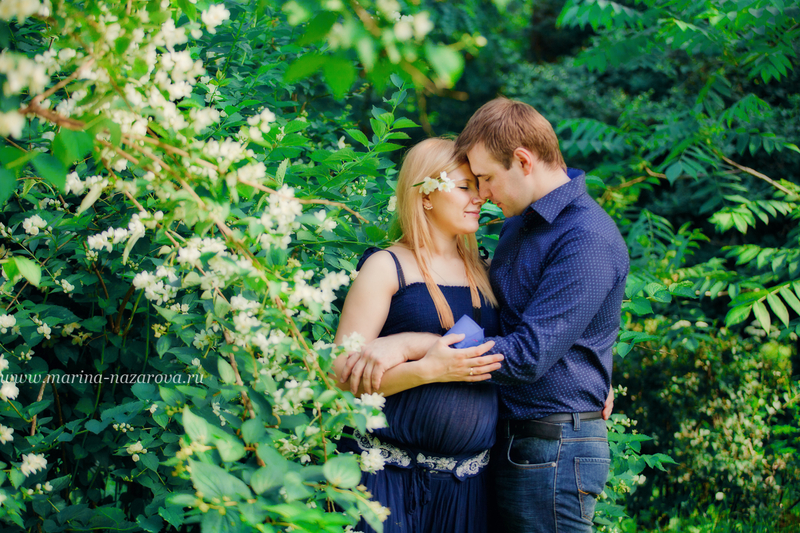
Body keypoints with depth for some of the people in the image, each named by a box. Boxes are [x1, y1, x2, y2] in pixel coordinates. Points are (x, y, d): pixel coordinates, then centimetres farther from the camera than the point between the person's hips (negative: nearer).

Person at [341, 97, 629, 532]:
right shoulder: (518, 222, 11)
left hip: (553, 453, -8)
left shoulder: (589, 241, -19)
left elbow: (529, 354, -25)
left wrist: (410, 345, -28)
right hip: (507, 442, 9)